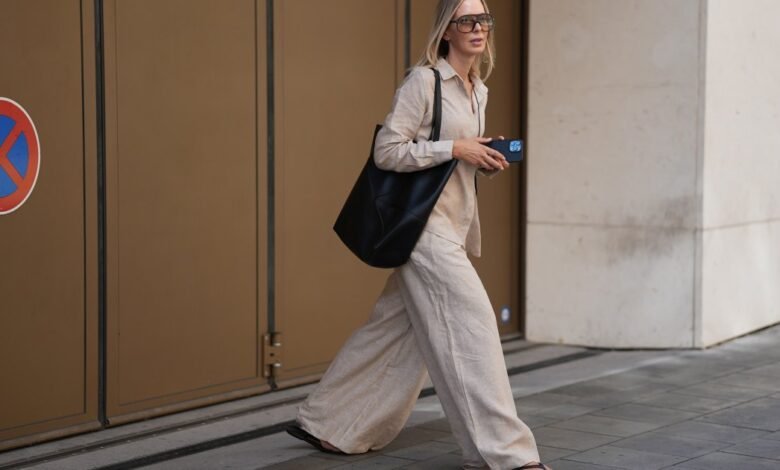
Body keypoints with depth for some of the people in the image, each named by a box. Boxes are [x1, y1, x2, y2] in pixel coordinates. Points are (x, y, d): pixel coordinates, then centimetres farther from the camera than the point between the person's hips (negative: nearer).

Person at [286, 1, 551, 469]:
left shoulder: (478, 91, 15)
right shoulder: (424, 81, -10)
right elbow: (387, 152, -15)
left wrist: (485, 161, 3)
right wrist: (455, 148, -17)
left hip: (454, 224, 9)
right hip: (425, 221, -9)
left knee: (395, 328, 12)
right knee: (471, 324, -10)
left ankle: (326, 423, 24)